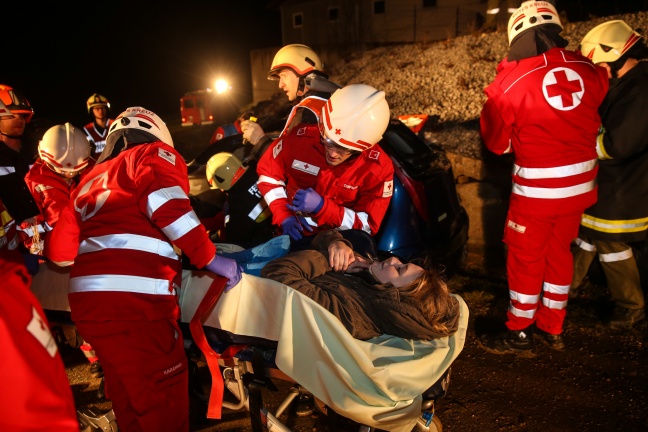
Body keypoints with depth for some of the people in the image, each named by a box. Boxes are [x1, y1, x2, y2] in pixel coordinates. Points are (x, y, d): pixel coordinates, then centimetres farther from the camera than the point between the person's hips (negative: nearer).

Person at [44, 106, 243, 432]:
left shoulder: (91, 179, 26)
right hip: (133, 300, -8)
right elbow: (166, 202, -13)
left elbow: (59, 249, 21)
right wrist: (209, 258, -10)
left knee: (129, 400, 23)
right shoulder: (154, 154, 9)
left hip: (85, 302, 8)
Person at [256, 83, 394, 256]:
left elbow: (367, 224, -13)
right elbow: (268, 173, 2)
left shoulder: (378, 168, -17)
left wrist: (322, 207, -26)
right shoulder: (301, 137, -14)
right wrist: (284, 216, -12)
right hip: (295, 232, 1)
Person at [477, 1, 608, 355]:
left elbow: (495, 142, -6)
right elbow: (595, 120, 12)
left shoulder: (512, 81, -16)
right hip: (581, 182, 6)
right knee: (559, 251, 19)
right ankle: (552, 328, 34)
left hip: (537, 187, -5)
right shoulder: (589, 71, -2)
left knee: (525, 257, 10)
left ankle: (519, 334, 25)